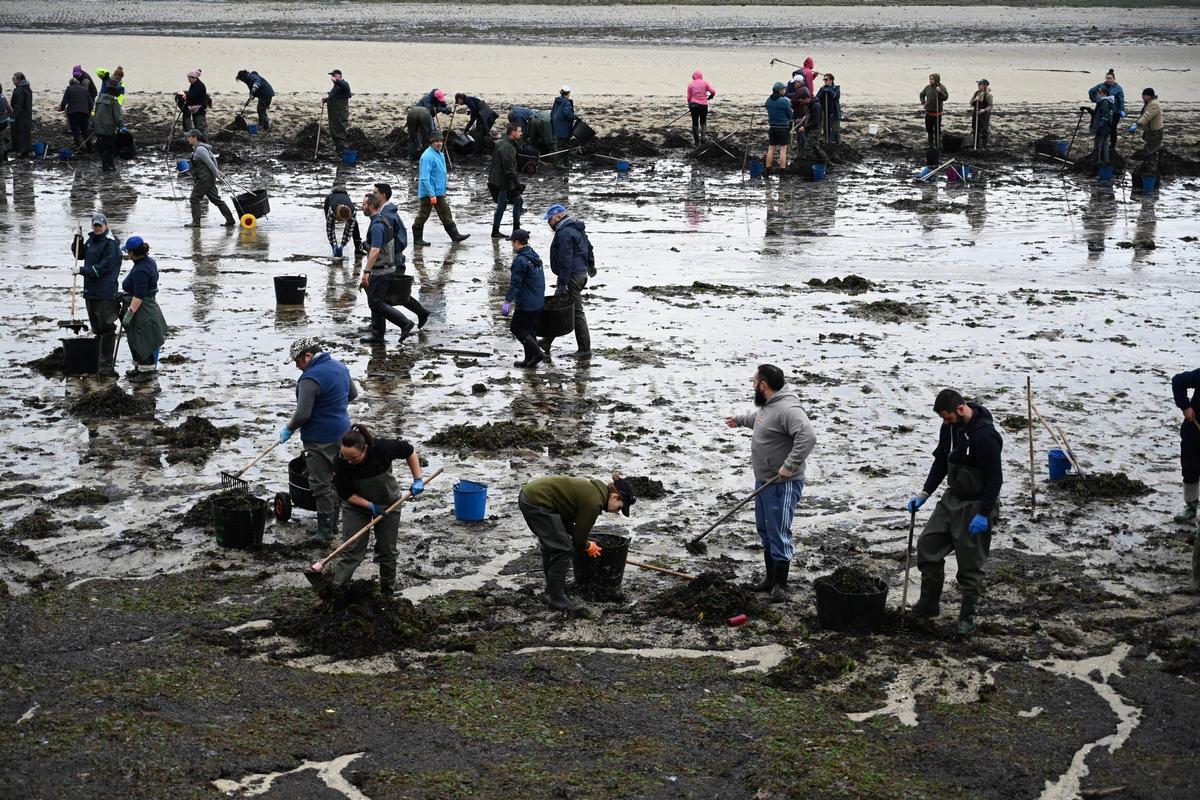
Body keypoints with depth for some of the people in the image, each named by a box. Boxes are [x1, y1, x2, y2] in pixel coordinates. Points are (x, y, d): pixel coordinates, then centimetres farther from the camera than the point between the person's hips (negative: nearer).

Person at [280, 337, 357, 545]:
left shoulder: (310, 379, -23)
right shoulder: (339, 366, 5)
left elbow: (302, 414, -24)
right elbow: (352, 394, 19)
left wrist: (289, 428, -7)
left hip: (319, 439, -9)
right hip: (341, 432, 9)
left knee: (321, 484, -2)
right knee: (335, 479, 18)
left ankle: (325, 531, 1)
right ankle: (332, 523, 28)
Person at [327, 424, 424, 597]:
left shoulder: (383, 447, -33)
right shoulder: (341, 462, -30)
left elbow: (409, 451, -13)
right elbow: (344, 493, -19)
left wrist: (417, 480, -15)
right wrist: (370, 506, -26)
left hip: (388, 503, 1)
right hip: (356, 505, -1)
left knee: (387, 550, 9)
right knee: (351, 550, -8)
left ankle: (388, 593, 24)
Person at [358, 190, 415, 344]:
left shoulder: (377, 225, -21)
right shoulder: (383, 220, 12)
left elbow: (375, 250, -30)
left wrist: (366, 271, -31)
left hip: (380, 271, -10)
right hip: (387, 268, 10)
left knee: (375, 303, -7)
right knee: (376, 302, 13)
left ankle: (405, 324, -7)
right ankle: (377, 335, 17)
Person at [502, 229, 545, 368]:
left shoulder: (520, 260, -19)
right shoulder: (535, 256, 11)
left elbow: (515, 283, -22)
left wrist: (508, 301, -21)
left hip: (526, 304, -9)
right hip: (539, 303, 9)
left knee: (516, 328, 2)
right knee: (530, 329, 15)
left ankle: (536, 353, -6)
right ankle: (530, 359, 18)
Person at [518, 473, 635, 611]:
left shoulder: (593, 488, 14)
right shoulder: (594, 501, -15)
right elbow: (579, 537, -5)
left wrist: (582, 542, 20)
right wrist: (587, 546, 15)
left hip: (529, 493, 10)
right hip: (538, 501, -10)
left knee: (551, 545, 23)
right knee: (562, 549, -5)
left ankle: (552, 589, 36)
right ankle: (557, 598, 2)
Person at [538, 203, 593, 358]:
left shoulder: (565, 233, -20)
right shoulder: (578, 228, 14)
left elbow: (566, 260, -25)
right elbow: (589, 247, 28)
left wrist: (562, 284, -27)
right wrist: (591, 264, 45)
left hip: (572, 276, -11)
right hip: (581, 272, 11)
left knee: (577, 313, -5)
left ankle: (584, 350, -1)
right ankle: (546, 343, 23)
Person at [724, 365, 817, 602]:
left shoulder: (787, 409, -24)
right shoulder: (767, 405, 9)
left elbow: (808, 436, -36)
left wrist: (790, 466, -35)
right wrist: (739, 419, 50)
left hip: (782, 485, -10)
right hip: (763, 481, 10)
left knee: (778, 534, -5)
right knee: (765, 530, 18)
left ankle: (780, 585, 5)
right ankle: (770, 578, 30)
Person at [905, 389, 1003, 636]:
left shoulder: (985, 435, -25)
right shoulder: (950, 427, 1)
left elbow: (994, 478, -22)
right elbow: (941, 462, 13)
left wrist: (984, 514, -23)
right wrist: (925, 494, 5)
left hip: (975, 505, -8)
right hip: (952, 498, 8)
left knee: (971, 562, 0)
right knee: (927, 544, 5)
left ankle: (967, 617, 12)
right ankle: (928, 606, 16)